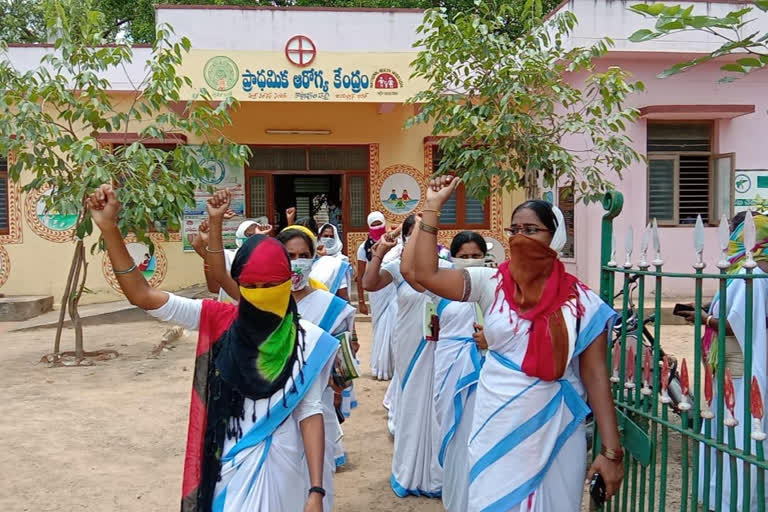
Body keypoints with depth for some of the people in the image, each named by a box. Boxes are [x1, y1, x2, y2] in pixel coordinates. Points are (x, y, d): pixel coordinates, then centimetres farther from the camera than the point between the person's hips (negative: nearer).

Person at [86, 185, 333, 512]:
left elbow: (310, 413, -9)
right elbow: (142, 296, -12)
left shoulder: (305, 341, -10)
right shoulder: (218, 321, -7)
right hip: (227, 464, 1)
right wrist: (109, 228, -22)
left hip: (281, 466, -1)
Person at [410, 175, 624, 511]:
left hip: (555, 436, 0)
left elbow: (596, 376, -5)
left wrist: (612, 451, -7)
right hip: (496, 432, 1)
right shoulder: (491, 284, -3)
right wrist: (433, 206, -11)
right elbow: (425, 274, -12)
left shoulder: (581, 302, -6)